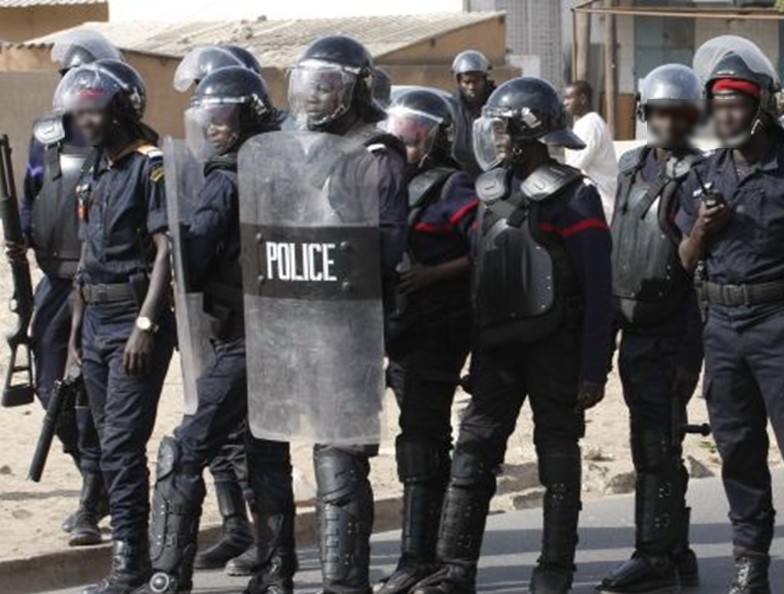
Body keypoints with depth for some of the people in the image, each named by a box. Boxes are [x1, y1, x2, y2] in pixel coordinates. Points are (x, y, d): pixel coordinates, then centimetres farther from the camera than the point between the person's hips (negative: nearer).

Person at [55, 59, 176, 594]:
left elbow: (166, 250, -15)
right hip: (97, 320, 9)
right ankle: (133, 545, 16)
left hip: (136, 316, -9)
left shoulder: (152, 167, -9)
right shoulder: (95, 176, 17)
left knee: (122, 443, -12)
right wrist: (76, 332, 18)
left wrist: (145, 325, -21)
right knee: (112, 444, 10)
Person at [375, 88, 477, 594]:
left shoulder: (452, 188, -9)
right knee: (424, 438, 13)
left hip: (438, 330, -9)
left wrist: (431, 275, -21)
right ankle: (429, 549, 20)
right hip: (402, 331, 9)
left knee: (421, 440, -9)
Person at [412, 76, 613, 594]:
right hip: (498, 346, 6)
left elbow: (598, 293, -11)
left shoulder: (574, 198, -9)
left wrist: (594, 370, -15)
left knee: (558, 459, 4)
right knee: (473, 453, 0)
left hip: (554, 350, -6)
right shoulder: (493, 192, 10)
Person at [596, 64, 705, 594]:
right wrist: (608, 324, 17)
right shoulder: (632, 168, 13)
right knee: (650, 445, 11)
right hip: (634, 330, 8)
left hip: (672, 334, -7)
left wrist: (689, 352, -17)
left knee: (658, 447, -8)